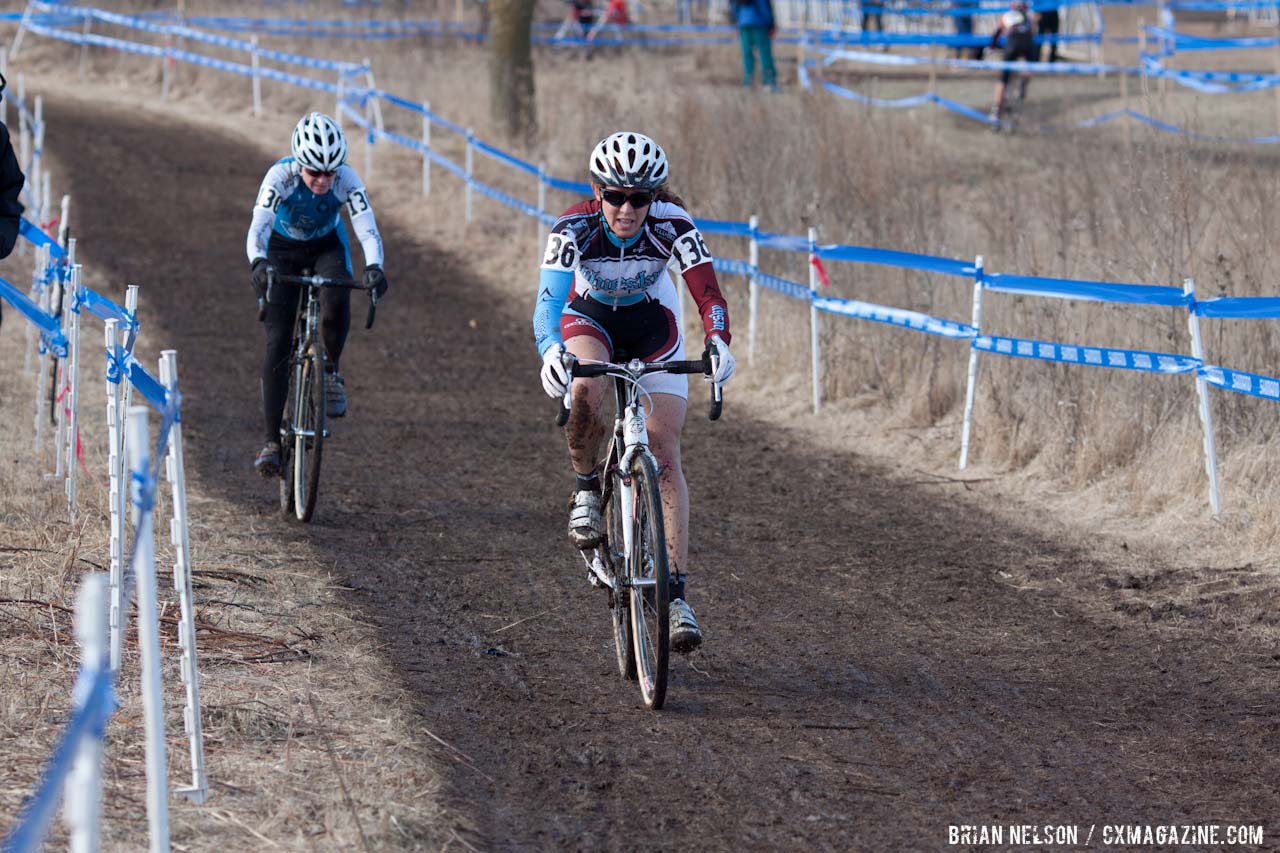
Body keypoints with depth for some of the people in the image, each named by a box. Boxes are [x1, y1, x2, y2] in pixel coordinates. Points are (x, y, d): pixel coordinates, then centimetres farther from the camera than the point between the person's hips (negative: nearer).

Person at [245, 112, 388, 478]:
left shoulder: (347, 180, -28)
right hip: (282, 251, -1)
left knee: (336, 302, -34)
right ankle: (272, 442, -8)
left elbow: (367, 229, -35)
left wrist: (374, 266, -55)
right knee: (277, 343, -11)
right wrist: (257, 263, -61)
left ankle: (332, 372, -6)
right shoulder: (280, 176, -32)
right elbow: (258, 227, -41)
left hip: (326, 248, 1)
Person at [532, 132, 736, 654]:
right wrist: (550, 352, -61)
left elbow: (708, 295, -33)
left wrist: (718, 342, -54)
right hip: (588, 318, -1)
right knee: (587, 390, -36)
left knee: (665, 453, -10)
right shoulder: (574, 227, -31)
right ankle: (586, 491, -8)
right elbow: (548, 300, -41)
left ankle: (676, 594, -10)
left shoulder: (672, 224, -29)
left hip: (652, 323, 1)